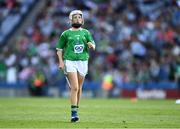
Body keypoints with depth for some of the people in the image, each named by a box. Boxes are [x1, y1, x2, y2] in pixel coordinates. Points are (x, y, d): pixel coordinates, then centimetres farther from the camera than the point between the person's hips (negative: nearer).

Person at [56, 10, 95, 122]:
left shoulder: (86, 33, 11)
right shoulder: (66, 34, 7)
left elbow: (93, 47, 6)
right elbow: (59, 49, 9)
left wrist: (91, 45, -18)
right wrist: (61, 61, -4)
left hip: (82, 61, 3)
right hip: (69, 61, -3)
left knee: (79, 88, 9)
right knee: (74, 87, -14)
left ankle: (76, 110, 22)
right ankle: (74, 113, -17)